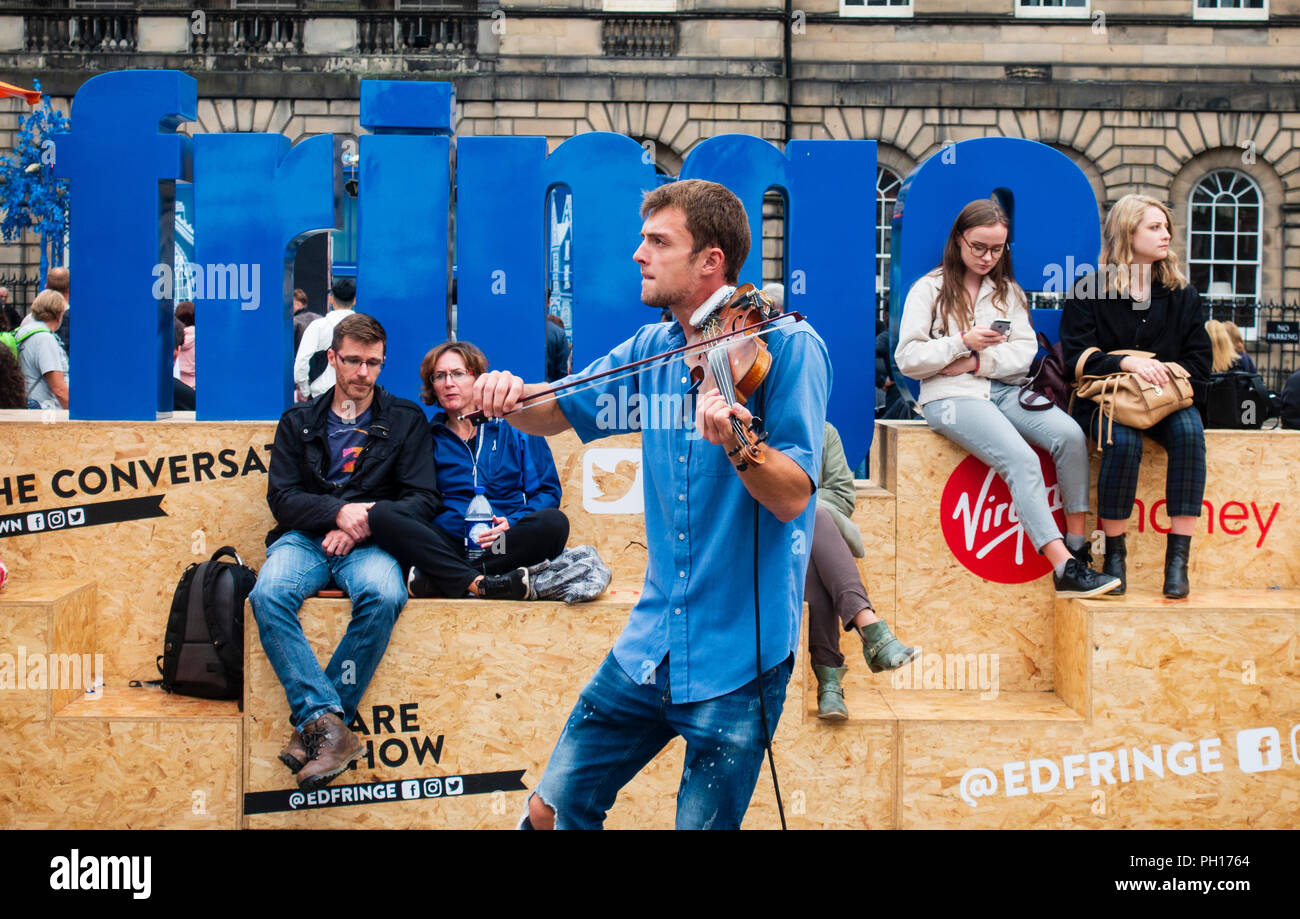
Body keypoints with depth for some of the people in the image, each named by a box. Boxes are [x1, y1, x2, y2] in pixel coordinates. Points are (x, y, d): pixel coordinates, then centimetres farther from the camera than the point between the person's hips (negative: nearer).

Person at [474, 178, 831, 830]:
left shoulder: (787, 346, -11)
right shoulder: (651, 351, 8)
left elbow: (792, 498, -17)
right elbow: (554, 414, 15)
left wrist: (737, 441, -37)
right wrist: (510, 397, -7)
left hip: (739, 658, -6)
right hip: (651, 645, 6)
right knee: (551, 808, 9)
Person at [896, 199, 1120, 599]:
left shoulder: (1008, 291, 20)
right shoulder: (929, 289, 8)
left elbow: (1025, 351, 8)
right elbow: (907, 359, 0)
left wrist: (977, 362, -8)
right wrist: (963, 342, -10)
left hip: (1004, 389, 5)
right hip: (951, 396, -5)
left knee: (1070, 435, -25)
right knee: (1022, 459, -30)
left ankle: (1078, 547, -21)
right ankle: (1065, 569, -35)